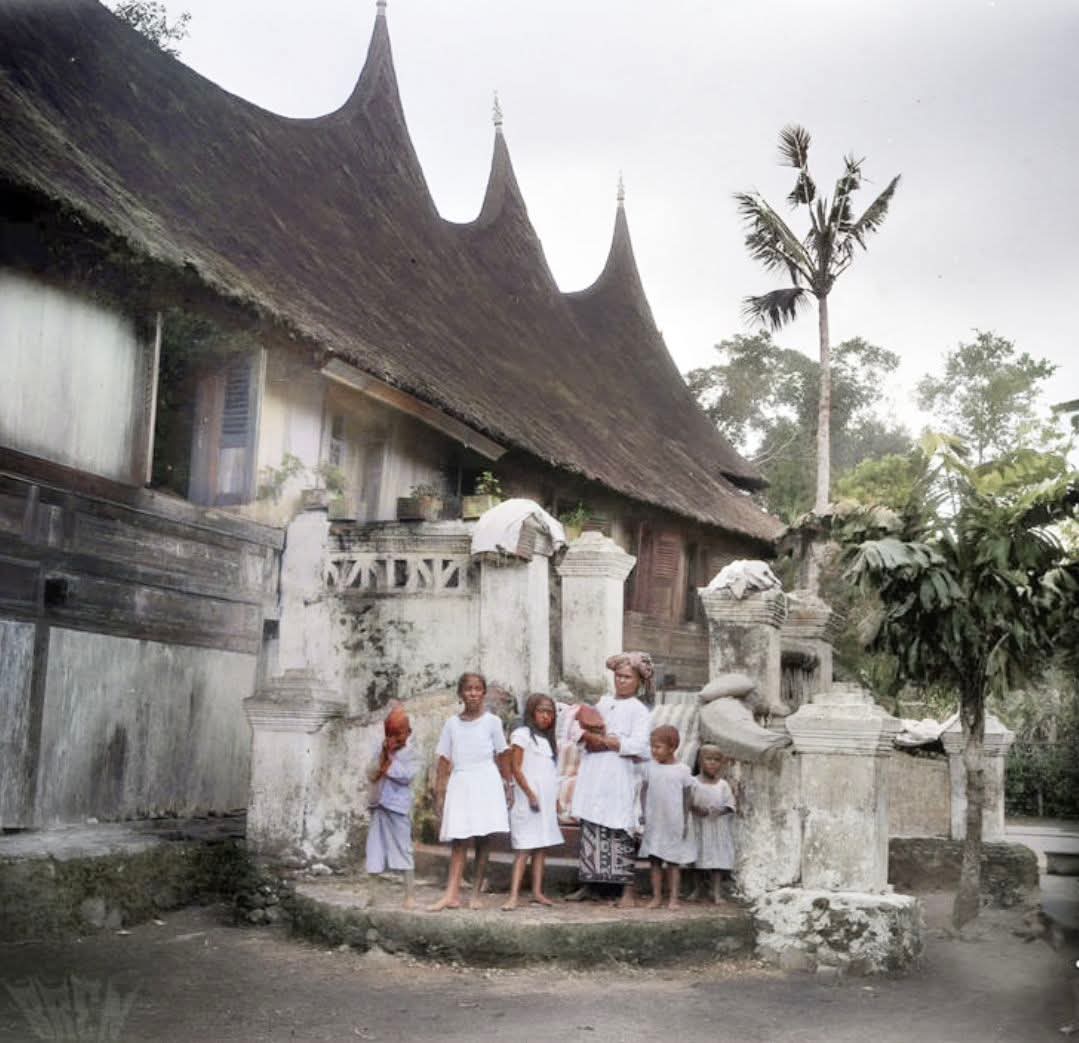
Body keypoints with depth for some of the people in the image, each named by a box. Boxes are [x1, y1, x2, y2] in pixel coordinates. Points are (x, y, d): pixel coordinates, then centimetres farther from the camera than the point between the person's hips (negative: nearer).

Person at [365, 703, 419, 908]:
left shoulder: (410, 753, -3)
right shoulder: (380, 749, 8)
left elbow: (406, 775, -17)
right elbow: (371, 774, 1)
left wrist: (388, 763, -11)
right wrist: (384, 756, -12)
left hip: (398, 807, -4)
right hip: (378, 805, 4)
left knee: (403, 850, -2)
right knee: (376, 851, 9)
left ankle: (410, 895, 1)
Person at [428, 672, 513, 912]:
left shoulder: (492, 722, 3)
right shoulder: (452, 724, 7)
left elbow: (501, 757, 6)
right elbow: (444, 762, 8)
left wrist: (508, 785, 5)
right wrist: (439, 793, 6)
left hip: (486, 783, -1)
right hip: (460, 783, 1)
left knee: (483, 839, 0)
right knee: (459, 840, -4)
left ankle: (476, 893, 7)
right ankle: (452, 894, -9)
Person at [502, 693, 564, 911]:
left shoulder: (548, 740, 18)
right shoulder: (522, 734, -4)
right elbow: (516, 768, -10)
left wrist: (556, 800, 13)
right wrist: (530, 794, -15)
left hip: (547, 801, 7)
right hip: (529, 800, -7)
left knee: (542, 847, 6)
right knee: (524, 848, -11)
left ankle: (537, 892, 9)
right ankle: (514, 895, -13)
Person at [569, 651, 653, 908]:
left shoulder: (638, 709, -1)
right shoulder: (603, 702, 16)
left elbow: (638, 746, -12)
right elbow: (585, 732, 17)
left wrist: (604, 740, -9)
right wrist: (588, 737, -5)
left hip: (619, 778, -5)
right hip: (594, 775, 5)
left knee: (620, 831, -5)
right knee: (590, 828, 6)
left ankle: (628, 889, 1)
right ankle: (589, 884, 14)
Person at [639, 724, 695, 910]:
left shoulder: (683, 770, -4)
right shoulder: (651, 768, 2)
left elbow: (686, 799, 0)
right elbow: (644, 793, 6)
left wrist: (685, 823, -2)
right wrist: (644, 814, 0)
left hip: (674, 825, -2)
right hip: (654, 823, 2)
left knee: (673, 862, 4)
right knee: (655, 861, 5)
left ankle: (673, 898, 8)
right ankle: (656, 896, 11)